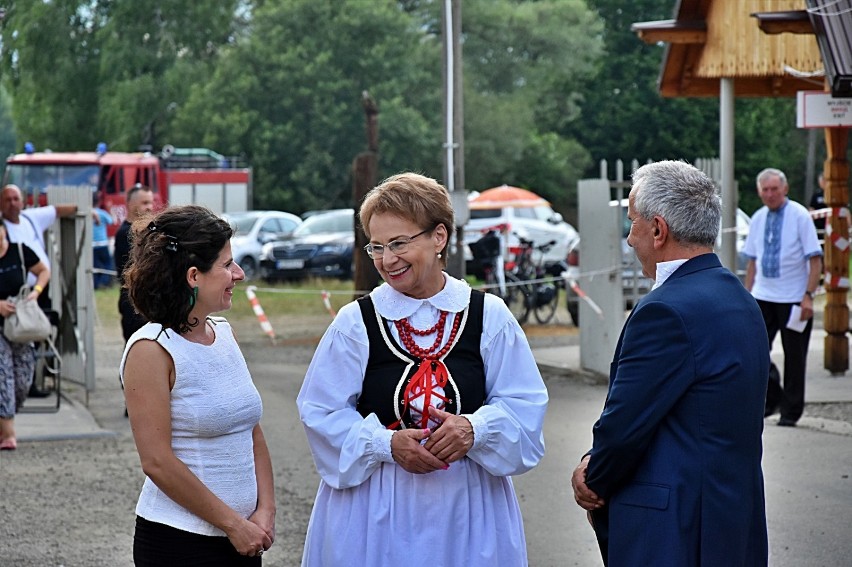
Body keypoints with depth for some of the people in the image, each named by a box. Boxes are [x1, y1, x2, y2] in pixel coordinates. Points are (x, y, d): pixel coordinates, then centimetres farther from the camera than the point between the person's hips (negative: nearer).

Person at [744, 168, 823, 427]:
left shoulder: (800, 216, -7)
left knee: (794, 356, 3)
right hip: (763, 298, 4)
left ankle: (791, 411, 13)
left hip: (794, 299, -4)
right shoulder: (758, 219, 7)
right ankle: (770, 399, 18)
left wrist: (808, 296, -17)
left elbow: (815, 260, -9)